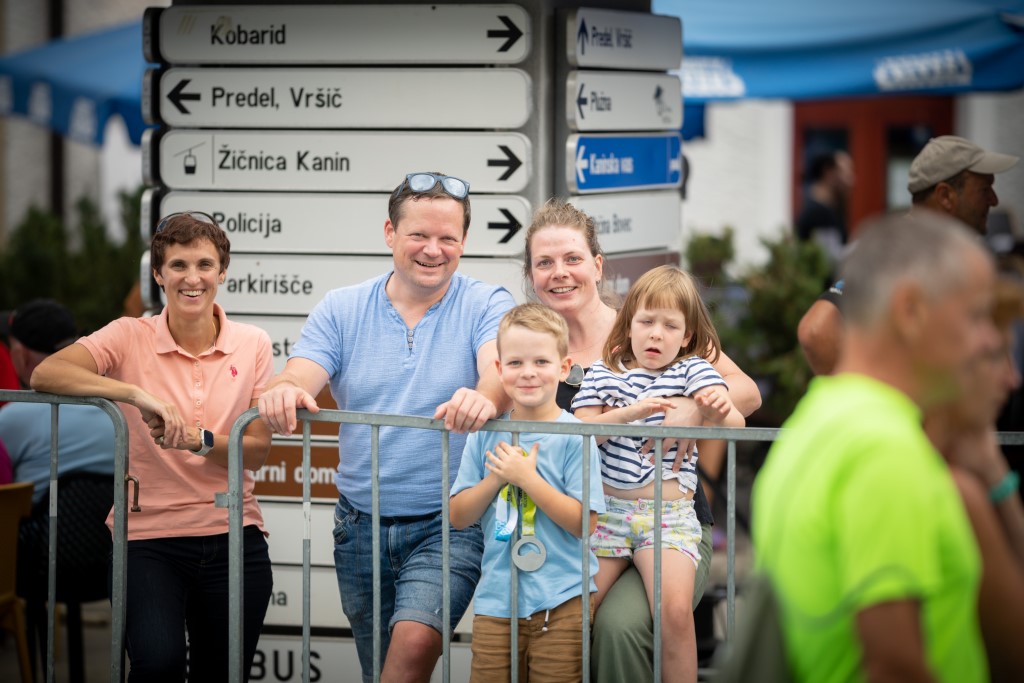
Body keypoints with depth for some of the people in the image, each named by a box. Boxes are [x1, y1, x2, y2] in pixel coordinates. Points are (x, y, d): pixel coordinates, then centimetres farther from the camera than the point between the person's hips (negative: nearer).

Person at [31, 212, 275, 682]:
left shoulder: (252, 345, 5)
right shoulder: (132, 337, -2)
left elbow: (257, 452, 2)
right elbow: (45, 374, -17)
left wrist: (200, 440, -19)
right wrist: (136, 393, -28)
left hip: (233, 537, 3)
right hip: (150, 534, -3)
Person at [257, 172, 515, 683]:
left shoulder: (485, 306, -2)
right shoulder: (341, 310, 6)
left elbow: (501, 370, -20)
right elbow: (299, 380, -6)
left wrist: (485, 398, -46)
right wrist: (283, 393, -32)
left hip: (448, 524, -4)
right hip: (362, 525, 4)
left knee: (415, 640, -25)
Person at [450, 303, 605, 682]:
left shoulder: (574, 437, -7)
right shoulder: (485, 435, 5)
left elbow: (584, 524, -12)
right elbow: (458, 517, 5)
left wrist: (527, 478, -18)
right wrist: (497, 477, -11)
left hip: (559, 602, -3)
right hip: (495, 602, 3)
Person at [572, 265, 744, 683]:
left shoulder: (693, 370, 6)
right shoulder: (602, 374, 12)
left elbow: (735, 426, -8)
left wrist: (721, 413, -33)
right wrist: (630, 413, -18)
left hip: (670, 513, -2)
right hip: (605, 509, 2)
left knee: (675, 609, -25)